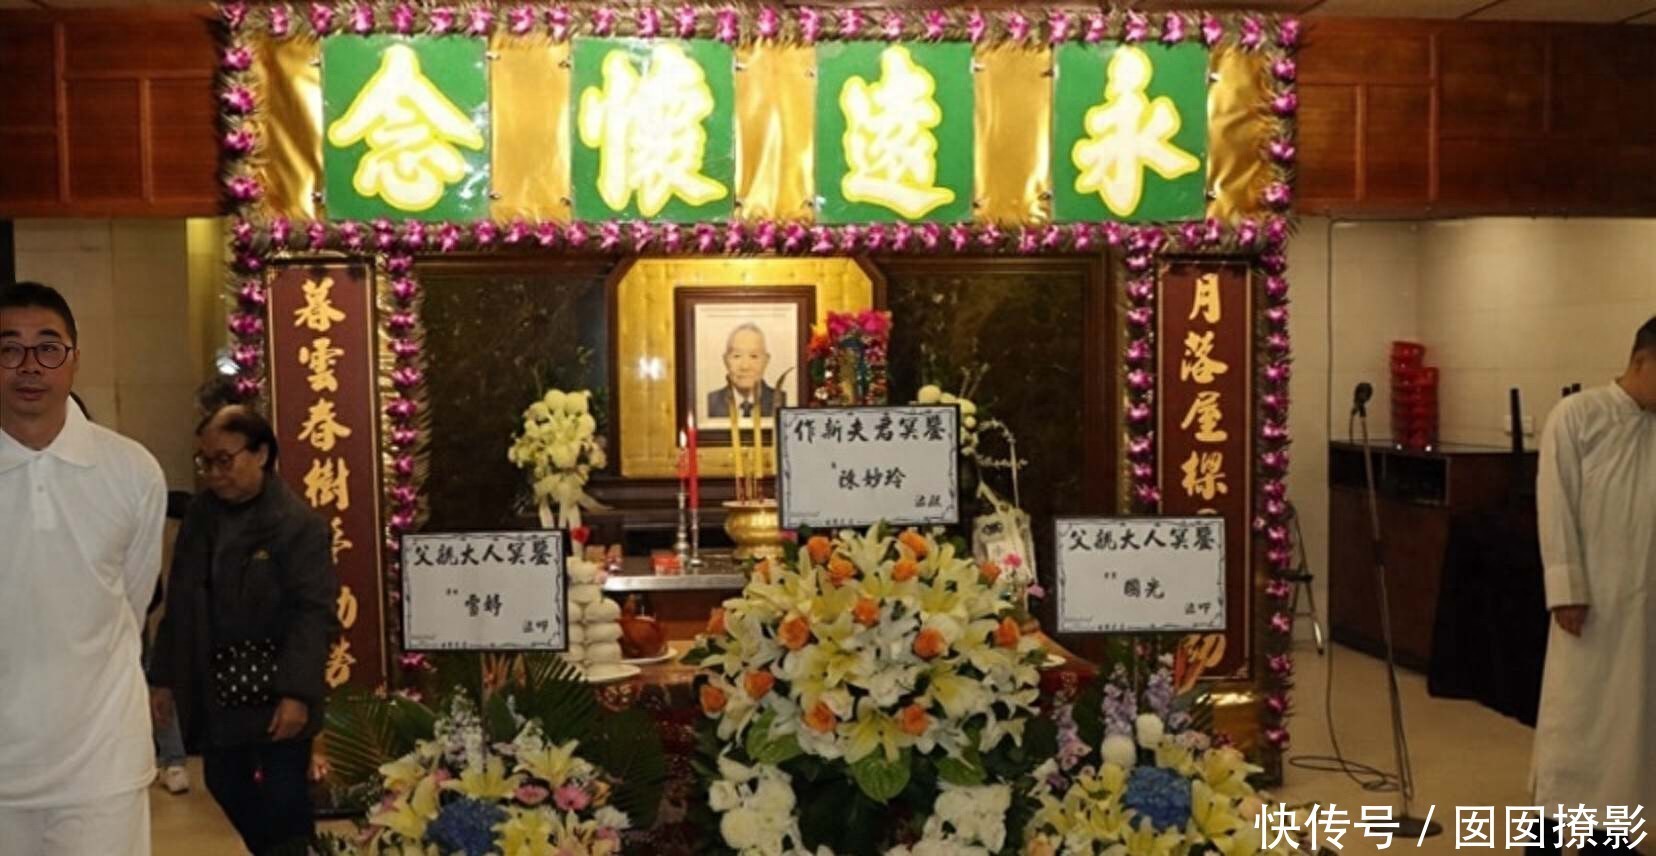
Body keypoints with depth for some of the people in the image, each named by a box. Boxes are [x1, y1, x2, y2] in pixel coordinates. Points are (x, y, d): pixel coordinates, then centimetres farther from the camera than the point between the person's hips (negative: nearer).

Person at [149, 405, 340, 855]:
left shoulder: (298, 523, -12)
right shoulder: (199, 516, 7)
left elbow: (314, 612, -16)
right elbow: (178, 605, 12)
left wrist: (296, 692, -22)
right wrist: (164, 679, 11)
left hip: (275, 696, -6)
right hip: (214, 696, 6)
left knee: (284, 807, 2)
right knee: (226, 804, 14)